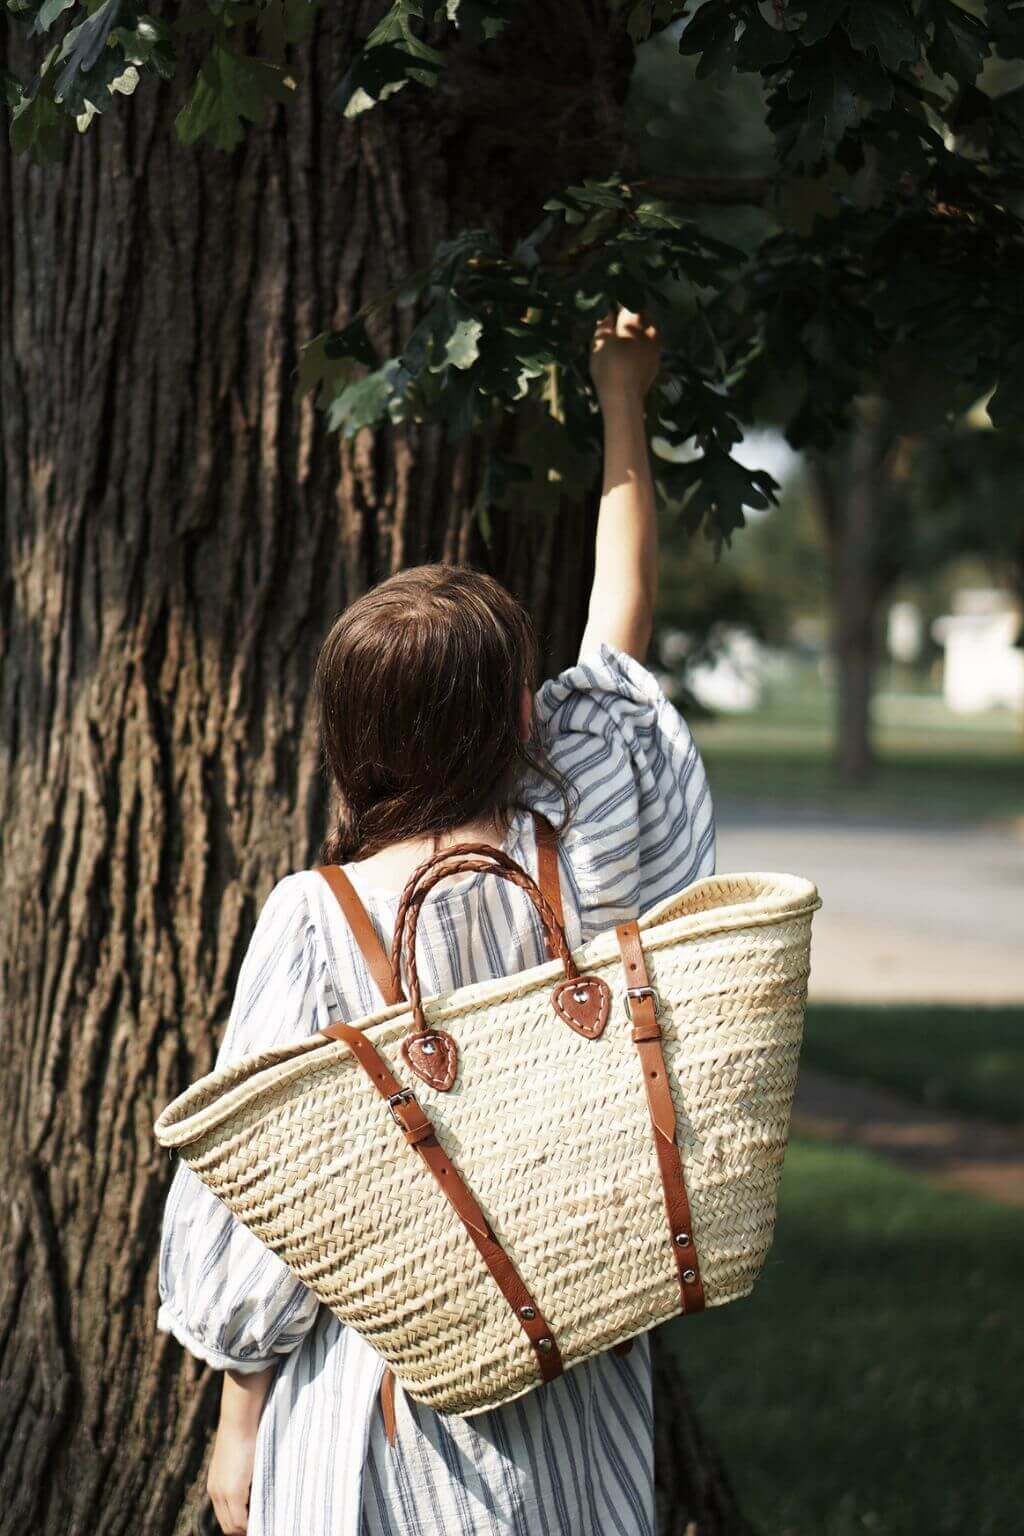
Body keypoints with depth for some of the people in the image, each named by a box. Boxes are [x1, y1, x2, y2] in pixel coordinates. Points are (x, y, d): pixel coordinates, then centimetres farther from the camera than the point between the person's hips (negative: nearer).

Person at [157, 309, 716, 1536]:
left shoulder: (315, 923, -16)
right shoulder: (580, 872, -8)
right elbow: (621, 629, 9)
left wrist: (240, 1428, 4)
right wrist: (622, 401, 22)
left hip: (385, 1401, -3)